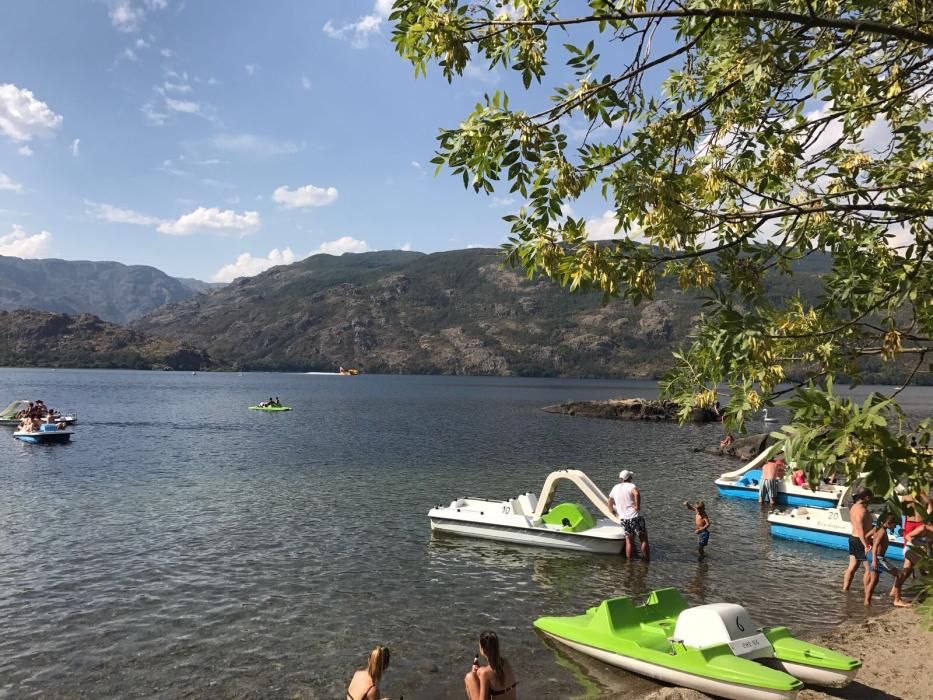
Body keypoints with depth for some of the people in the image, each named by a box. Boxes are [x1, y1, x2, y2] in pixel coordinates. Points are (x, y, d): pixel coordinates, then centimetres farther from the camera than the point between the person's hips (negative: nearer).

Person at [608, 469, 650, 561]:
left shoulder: (615, 488, 11)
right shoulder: (630, 486, -7)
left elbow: (610, 502, 25)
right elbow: (637, 493, -31)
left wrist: (612, 511, 43)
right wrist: (637, 506, -20)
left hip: (623, 519, 5)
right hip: (635, 517, -5)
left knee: (629, 541, 12)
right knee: (643, 539, 6)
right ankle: (646, 560, 7)